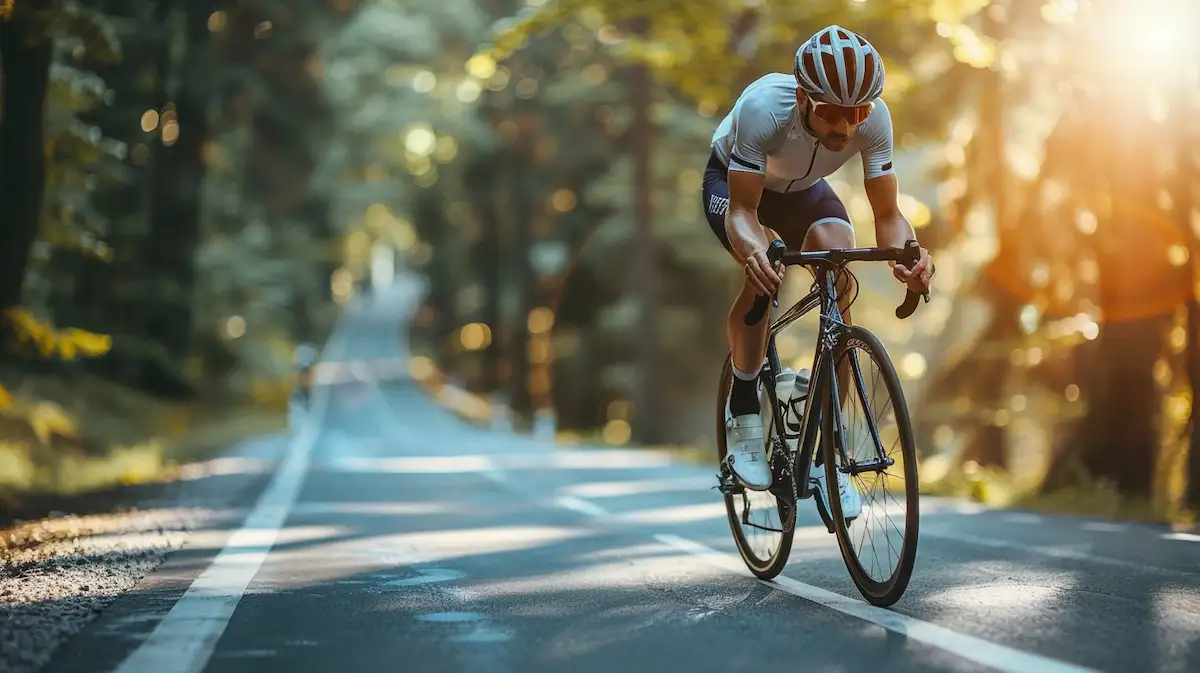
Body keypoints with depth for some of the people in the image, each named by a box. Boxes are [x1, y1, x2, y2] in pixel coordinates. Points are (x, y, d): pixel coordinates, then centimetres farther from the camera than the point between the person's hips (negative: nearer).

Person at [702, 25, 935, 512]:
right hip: (732, 180, -3)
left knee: (840, 284, -22)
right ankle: (743, 411, -11)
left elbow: (887, 213, -26)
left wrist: (904, 251, -49)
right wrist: (753, 247, -60)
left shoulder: (874, 118, -31)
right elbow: (742, 209, -38)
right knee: (765, 271, -33)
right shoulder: (764, 106, -40)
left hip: (803, 189, 3)